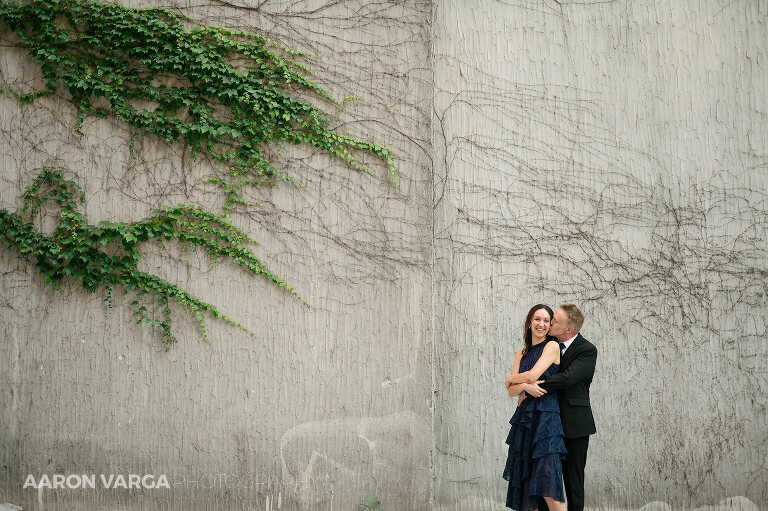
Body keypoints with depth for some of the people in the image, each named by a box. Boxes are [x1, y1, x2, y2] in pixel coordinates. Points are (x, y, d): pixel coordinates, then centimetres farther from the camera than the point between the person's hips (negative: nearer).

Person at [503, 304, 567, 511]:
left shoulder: (552, 346, 0)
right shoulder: (521, 354, 17)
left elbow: (533, 375, -10)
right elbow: (511, 391, 11)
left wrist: (510, 379, 10)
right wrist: (524, 386, -12)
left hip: (546, 418, -6)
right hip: (524, 419, 6)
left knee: (547, 484, -16)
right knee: (524, 483, 3)